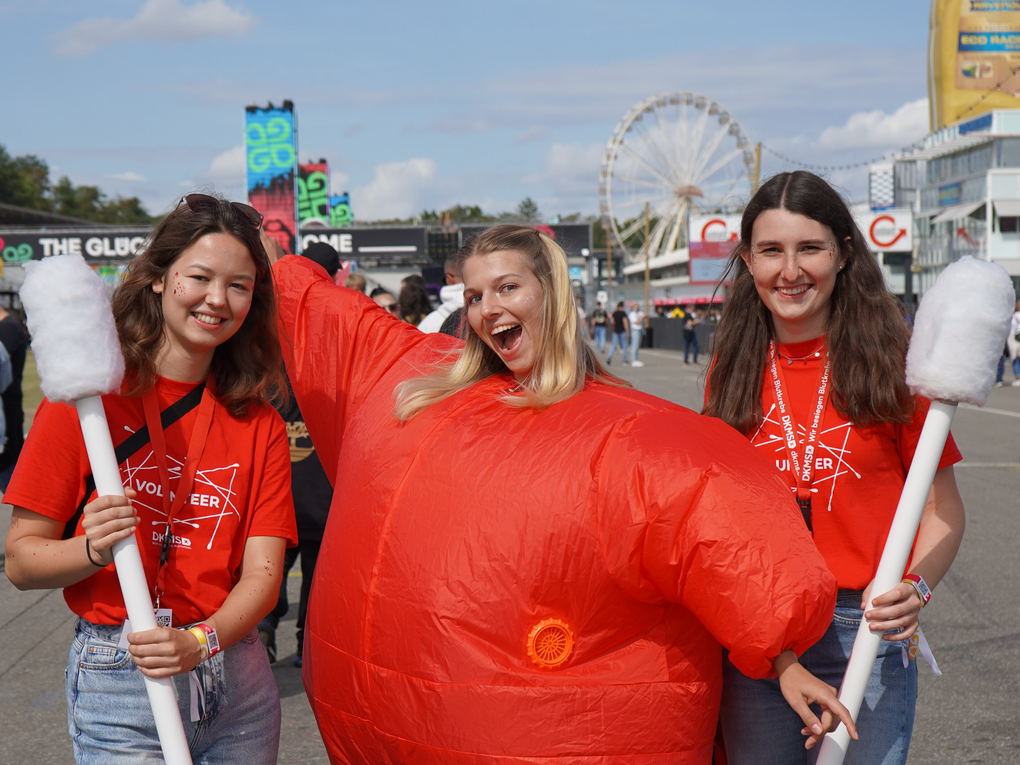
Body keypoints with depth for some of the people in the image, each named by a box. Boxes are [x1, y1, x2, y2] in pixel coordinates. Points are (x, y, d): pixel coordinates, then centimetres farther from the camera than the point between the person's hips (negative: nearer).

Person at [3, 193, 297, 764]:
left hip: (235, 673, 3)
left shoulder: (259, 424, 5)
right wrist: (94, 550, -25)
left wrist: (201, 643, -21)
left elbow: (262, 571, -3)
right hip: (118, 686, -3)